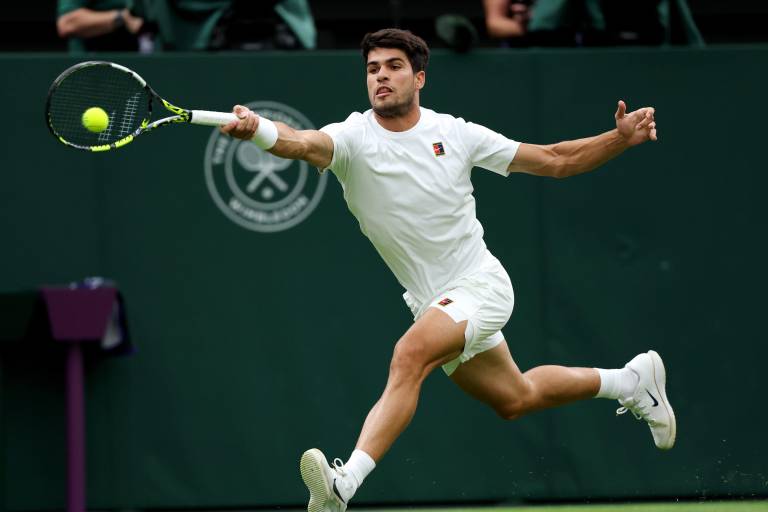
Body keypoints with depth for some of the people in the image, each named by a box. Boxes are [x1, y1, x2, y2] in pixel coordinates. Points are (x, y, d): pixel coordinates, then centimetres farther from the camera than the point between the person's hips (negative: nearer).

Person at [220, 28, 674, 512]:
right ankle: (630, 380, 46)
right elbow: (304, 144, -34)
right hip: (432, 303, 4)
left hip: (481, 286, -4)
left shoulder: (456, 134, -7)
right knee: (514, 399, 20)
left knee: (409, 356, -31)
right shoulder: (354, 137, -10)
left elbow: (555, 160, 3)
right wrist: (257, 129, -57)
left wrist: (621, 138, -10)